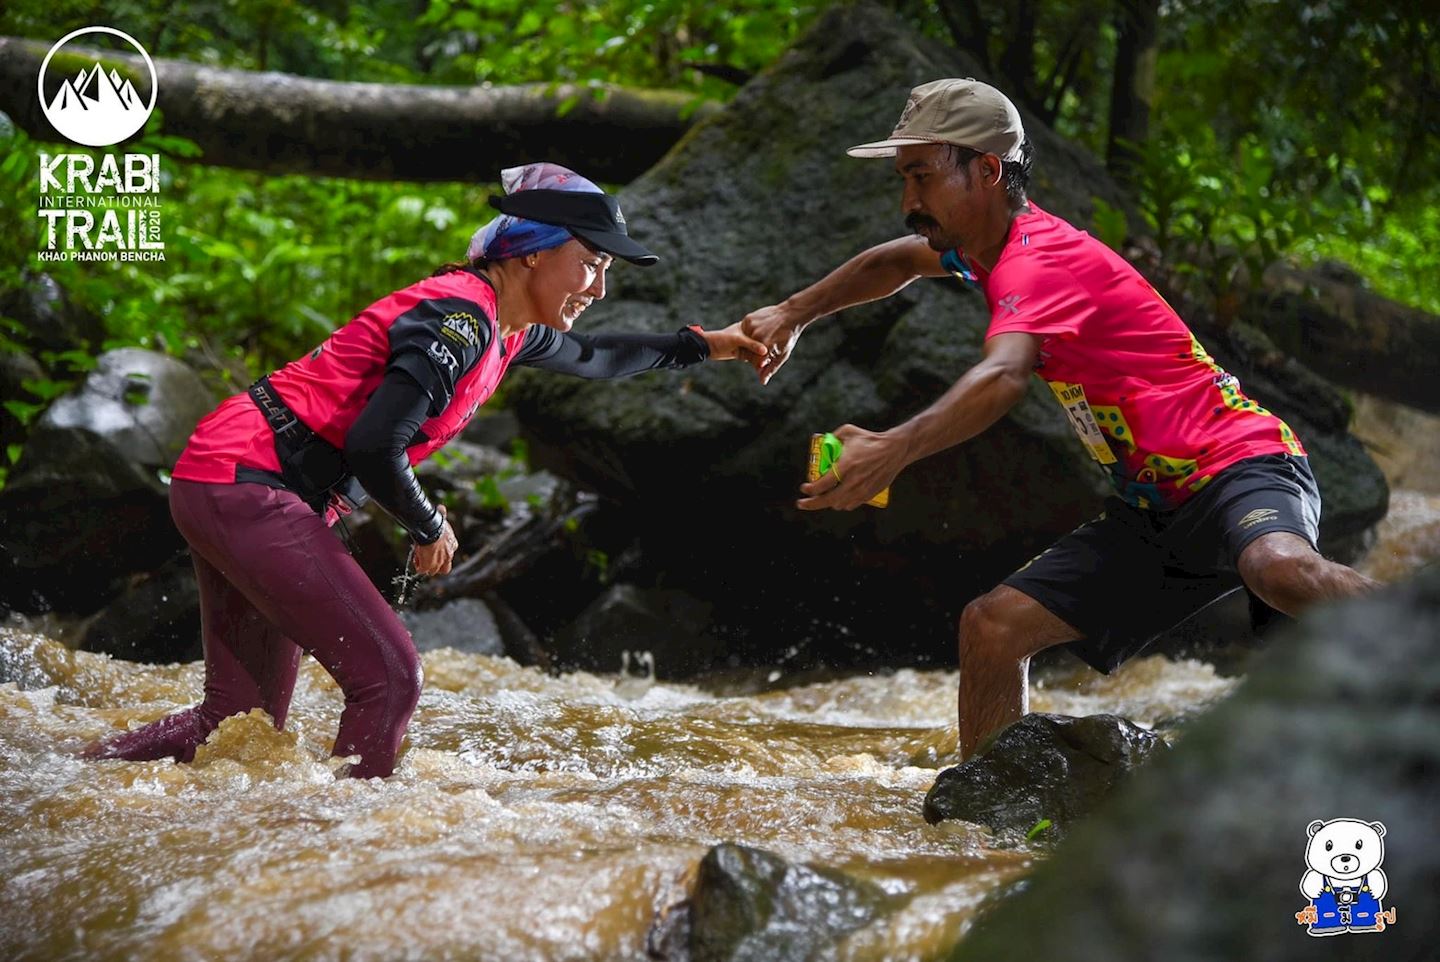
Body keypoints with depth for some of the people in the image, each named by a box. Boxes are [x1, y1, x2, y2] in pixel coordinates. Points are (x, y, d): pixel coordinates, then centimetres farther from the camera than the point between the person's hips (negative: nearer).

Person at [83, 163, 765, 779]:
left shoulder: (501, 328, 12)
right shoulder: (459, 316, -18)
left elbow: (587, 357, 34)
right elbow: (372, 447, -26)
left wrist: (703, 346, 35)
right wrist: (430, 529, -9)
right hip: (248, 490, -10)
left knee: (242, 718, 14)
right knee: (388, 679, -12)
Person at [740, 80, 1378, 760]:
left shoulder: (1038, 261, -18)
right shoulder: (995, 244, 12)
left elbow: (1004, 378, -39)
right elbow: (899, 260, 35)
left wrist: (895, 450, -54)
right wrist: (794, 314, 25)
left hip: (1237, 466, -9)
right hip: (1150, 511, 9)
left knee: (1280, 570, -41)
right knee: (993, 626, -2)